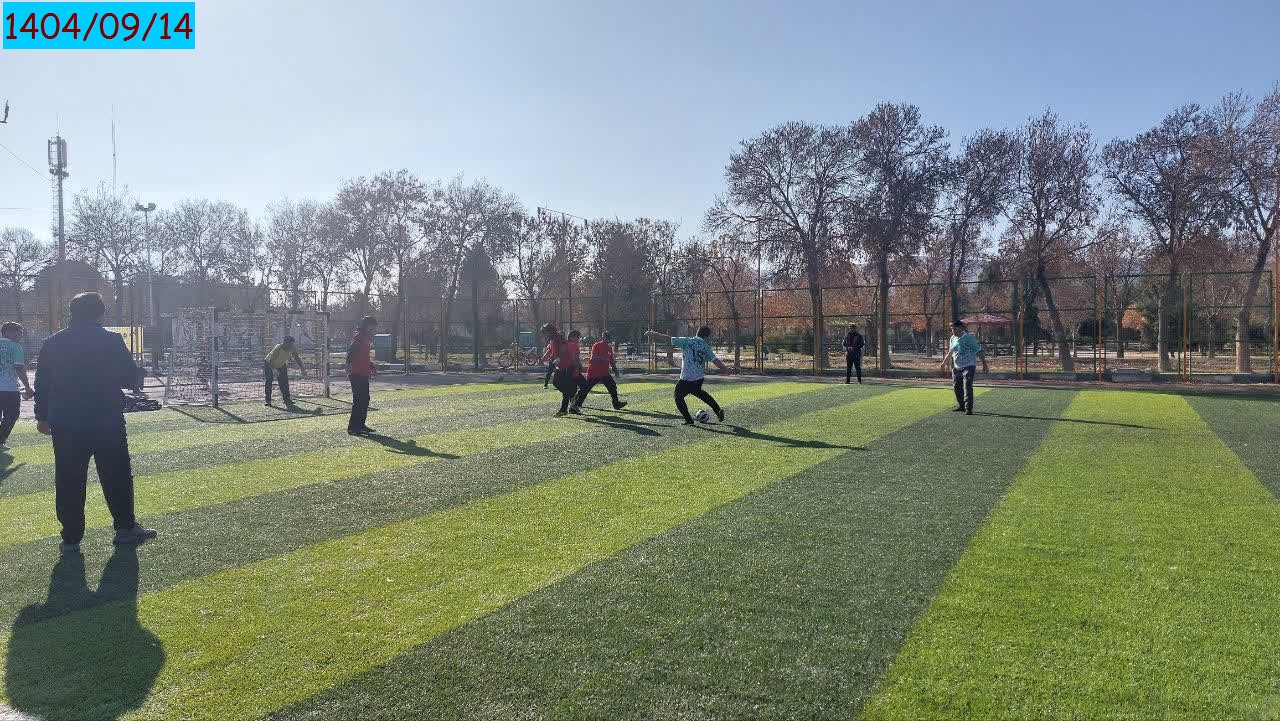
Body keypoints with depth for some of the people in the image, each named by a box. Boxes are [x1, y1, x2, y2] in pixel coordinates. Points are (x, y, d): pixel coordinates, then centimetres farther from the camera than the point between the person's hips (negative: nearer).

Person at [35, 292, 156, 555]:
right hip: (108, 423, -3)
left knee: (69, 483, 8)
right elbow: (132, 379, -4)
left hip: (65, 426, 3)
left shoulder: (53, 343, 4)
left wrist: (42, 416, 17)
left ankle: (71, 539, 13)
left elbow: (42, 383, 8)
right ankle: (125, 528, 17)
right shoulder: (112, 341, -6)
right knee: (117, 476, 10)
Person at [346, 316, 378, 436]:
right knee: (359, 400, -8)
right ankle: (352, 427, -4)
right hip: (357, 374, -10)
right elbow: (350, 352, -21)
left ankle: (360, 425, 21)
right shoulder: (358, 337, -12)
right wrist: (348, 368, -28)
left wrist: (372, 368, 24)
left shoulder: (366, 338, 17)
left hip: (364, 374, 10)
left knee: (365, 399, 13)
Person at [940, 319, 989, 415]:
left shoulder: (969, 338, -11)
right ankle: (961, 406, 30)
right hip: (957, 367, 7)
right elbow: (950, 352, 24)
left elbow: (979, 351, -10)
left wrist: (984, 363, -13)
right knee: (957, 387, 12)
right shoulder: (953, 338, 9)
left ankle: (969, 409, -15)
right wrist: (944, 362, 32)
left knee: (967, 387, -15)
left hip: (968, 366, -7)